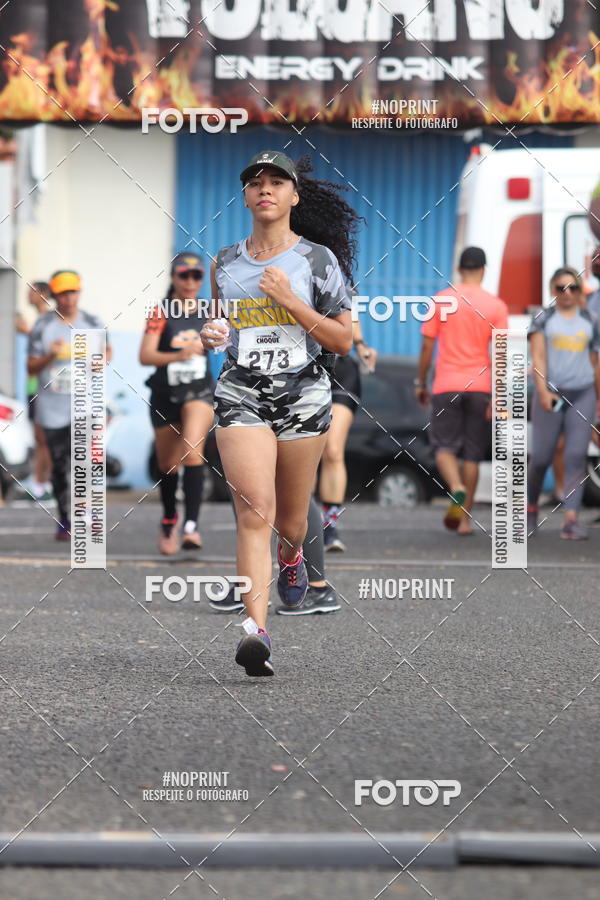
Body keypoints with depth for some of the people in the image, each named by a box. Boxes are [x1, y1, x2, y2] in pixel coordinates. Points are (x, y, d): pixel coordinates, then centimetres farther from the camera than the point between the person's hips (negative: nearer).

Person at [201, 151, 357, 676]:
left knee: (289, 520, 11)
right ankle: (256, 629, -27)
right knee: (255, 512, -18)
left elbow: (344, 341, -3)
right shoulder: (225, 263, 9)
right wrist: (212, 336, 1)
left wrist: (291, 302, -13)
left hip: (303, 394, 0)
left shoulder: (317, 259, 0)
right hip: (241, 392, 1)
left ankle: (291, 560, 49)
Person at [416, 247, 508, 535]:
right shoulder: (496, 306, 0)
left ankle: (457, 489, -25)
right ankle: (465, 519, 8)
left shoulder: (441, 301, 1)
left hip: (446, 386, -1)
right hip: (480, 385, 1)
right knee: (472, 453, 8)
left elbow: (427, 346, 1)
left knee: (445, 448, 5)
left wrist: (420, 384, 12)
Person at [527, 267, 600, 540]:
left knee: (576, 456, -10)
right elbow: (537, 356, -5)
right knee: (541, 457, 0)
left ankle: (571, 520, -15)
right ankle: (530, 508, 25)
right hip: (550, 392, -1)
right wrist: (542, 390, -18)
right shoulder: (543, 319, 5)